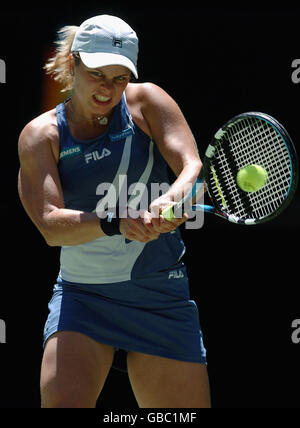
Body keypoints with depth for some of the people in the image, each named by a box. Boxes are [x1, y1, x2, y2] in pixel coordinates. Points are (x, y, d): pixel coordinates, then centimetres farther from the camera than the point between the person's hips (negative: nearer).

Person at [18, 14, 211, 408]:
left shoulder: (146, 101, 1)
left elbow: (193, 167, -13)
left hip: (162, 300, 1)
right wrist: (116, 223, -33)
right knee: (62, 401, -23)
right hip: (82, 298, -1)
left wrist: (171, 199, -37)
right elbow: (50, 225, -15)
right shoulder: (41, 135, -1)